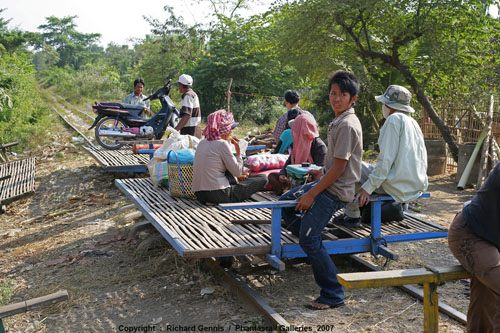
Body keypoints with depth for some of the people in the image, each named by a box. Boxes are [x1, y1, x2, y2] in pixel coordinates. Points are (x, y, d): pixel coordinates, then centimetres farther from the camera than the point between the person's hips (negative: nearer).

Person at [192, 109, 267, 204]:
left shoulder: (202, 143, 11)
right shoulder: (222, 144, -11)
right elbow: (238, 172, -7)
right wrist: (238, 152, 3)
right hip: (218, 195, -8)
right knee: (262, 178, 1)